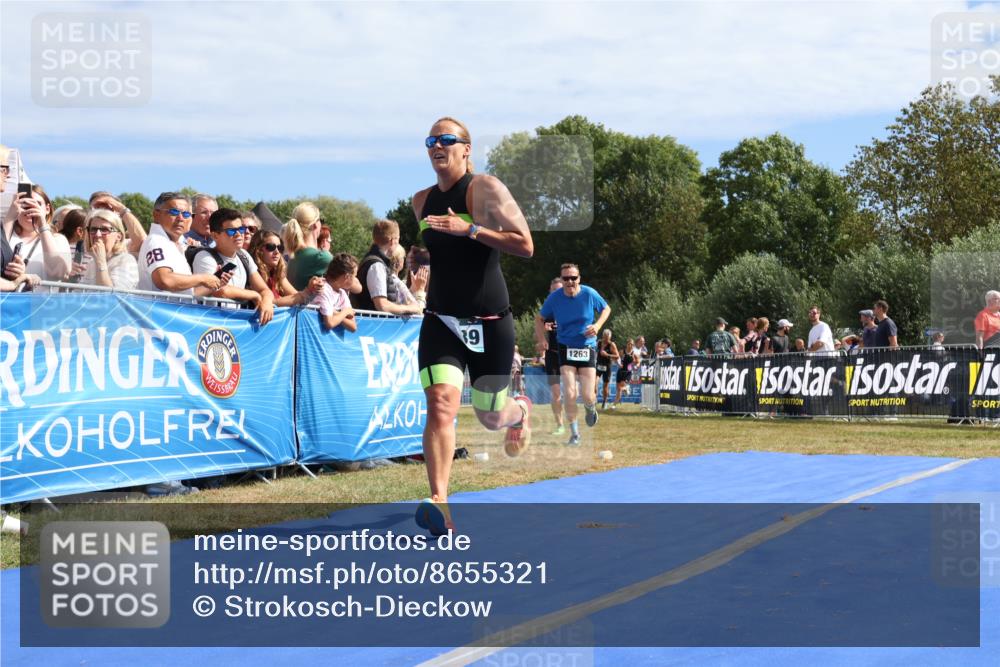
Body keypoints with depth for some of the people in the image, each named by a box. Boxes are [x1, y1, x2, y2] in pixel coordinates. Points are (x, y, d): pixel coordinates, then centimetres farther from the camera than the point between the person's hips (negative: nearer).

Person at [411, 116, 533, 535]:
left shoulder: (486, 189, -10)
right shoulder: (422, 201, 8)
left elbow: (525, 246, -18)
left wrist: (469, 229, -25)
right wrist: (420, 254, 10)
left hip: (489, 322, -3)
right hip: (441, 320, 3)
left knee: (490, 417, 10)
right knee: (440, 404, -19)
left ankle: (521, 411, 49)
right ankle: (439, 503, -27)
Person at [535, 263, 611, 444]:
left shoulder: (590, 294, -10)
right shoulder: (554, 298, -8)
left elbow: (606, 309, 8)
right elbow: (539, 318, 7)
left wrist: (597, 325, -10)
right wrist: (541, 337, -9)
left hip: (587, 348, 0)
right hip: (566, 348, 0)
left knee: (588, 397, -5)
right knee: (569, 394, -13)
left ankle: (591, 409, 34)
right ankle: (575, 434, 4)